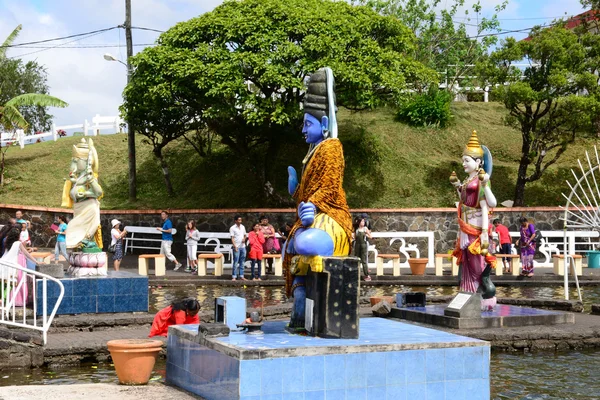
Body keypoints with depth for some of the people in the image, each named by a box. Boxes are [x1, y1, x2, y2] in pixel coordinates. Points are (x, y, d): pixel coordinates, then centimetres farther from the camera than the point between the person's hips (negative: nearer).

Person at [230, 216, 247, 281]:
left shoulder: (243, 227, 11)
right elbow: (232, 238, -8)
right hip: (237, 247, -5)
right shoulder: (232, 228, -5)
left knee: (242, 262, 8)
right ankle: (234, 276, -3)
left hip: (243, 247, 5)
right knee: (235, 262, -6)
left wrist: (244, 239, -4)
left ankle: (241, 276, 13)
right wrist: (235, 246, -17)